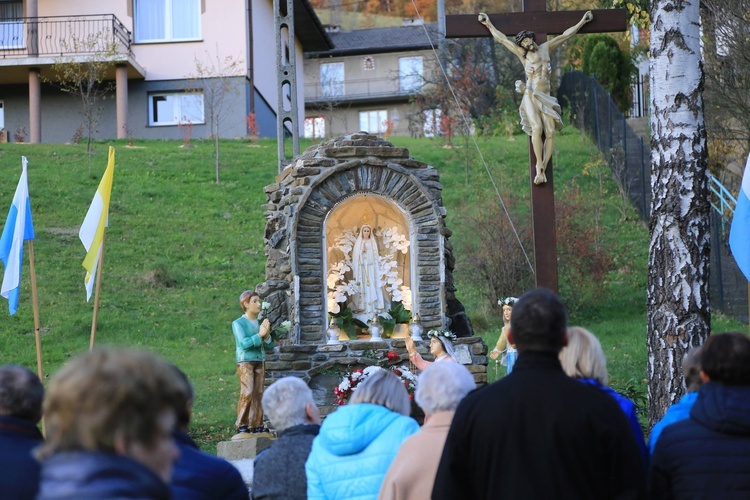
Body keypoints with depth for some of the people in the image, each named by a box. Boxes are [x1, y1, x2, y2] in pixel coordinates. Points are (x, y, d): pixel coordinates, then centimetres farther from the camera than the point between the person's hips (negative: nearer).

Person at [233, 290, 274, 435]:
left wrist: (267, 335, -7)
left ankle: (257, 425, 5)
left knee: (258, 394, 1)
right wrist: (259, 335, -15)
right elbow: (244, 343, -13)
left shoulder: (261, 323, 12)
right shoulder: (238, 323, -1)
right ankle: (241, 425, -7)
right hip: (245, 362, -5)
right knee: (247, 393, -14)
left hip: (260, 362, 5)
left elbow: (270, 347, 11)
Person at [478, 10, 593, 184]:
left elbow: (565, 35, 19)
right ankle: (540, 169, -24)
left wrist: (582, 22, 22)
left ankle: (542, 168, -15)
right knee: (537, 127, -24)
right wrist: (489, 24, 18)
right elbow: (502, 39, 14)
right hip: (530, 96, -3)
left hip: (546, 98, 3)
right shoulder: (522, 53, 8)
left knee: (550, 132, -13)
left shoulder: (545, 48, 14)